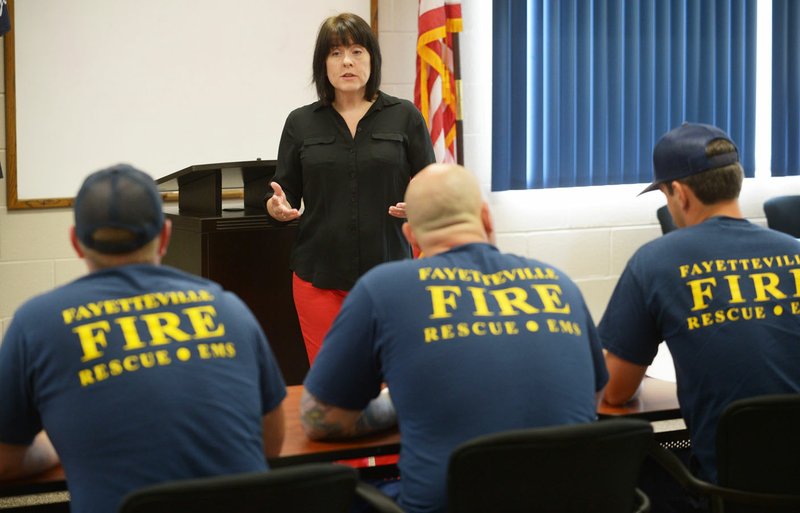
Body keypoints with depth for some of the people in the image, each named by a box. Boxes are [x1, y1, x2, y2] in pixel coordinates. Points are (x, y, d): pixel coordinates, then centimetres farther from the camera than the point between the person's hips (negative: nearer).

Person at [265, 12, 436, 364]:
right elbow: (285, 196, 10)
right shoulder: (301, 123, 8)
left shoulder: (404, 117, 5)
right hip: (319, 274, 1)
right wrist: (277, 206, -13)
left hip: (386, 271, -1)